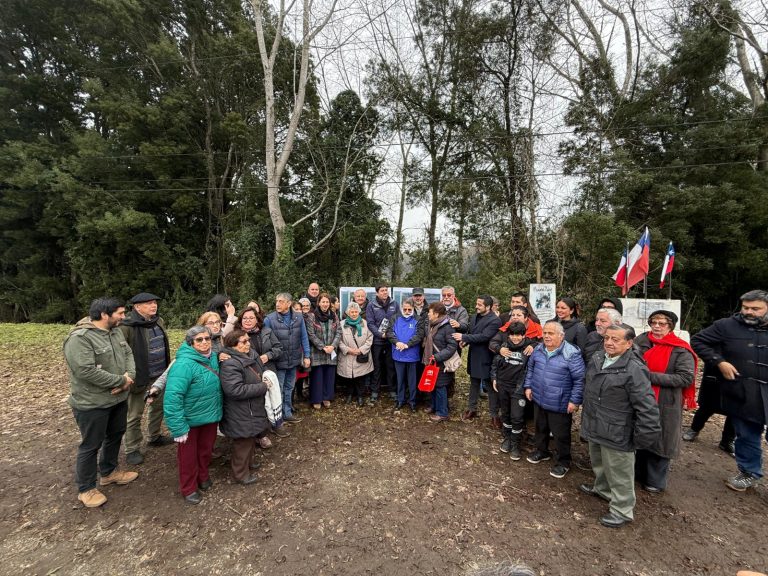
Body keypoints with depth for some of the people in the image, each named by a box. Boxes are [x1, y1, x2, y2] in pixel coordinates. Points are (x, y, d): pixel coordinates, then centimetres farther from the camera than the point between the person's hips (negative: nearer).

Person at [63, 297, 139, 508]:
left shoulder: (115, 331, 2)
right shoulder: (79, 338, -24)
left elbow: (128, 354, 4)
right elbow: (87, 371, -29)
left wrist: (129, 377, -15)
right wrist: (121, 380, -21)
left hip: (118, 398, 8)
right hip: (92, 403, -8)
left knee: (115, 435, 21)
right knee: (91, 445, 8)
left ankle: (109, 472, 42)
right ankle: (86, 489, 27)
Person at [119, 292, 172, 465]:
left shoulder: (159, 321, 4)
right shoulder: (127, 326, -20)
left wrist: (168, 366, 18)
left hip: (160, 375, 7)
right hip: (140, 376, -7)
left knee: (158, 406, 22)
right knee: (135, 414, 8)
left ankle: (154, 437, 42)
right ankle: (132, 449, 25)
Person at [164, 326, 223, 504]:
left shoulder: (213, 358, -3)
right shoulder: (184, 364, -28)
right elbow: (172, 397, -29)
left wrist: (217, 411, 12)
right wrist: (178, 427, -26)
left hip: (211, 416, 6)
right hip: (190, 420, -6)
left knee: (206, 450, 24)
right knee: (189, 455, 15)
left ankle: (203, 477, 49)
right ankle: (189, 489, 37)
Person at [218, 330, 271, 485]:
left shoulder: (252, 356, 2)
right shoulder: (230, 364, -26)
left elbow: (262, 372, 20)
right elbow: (235, 390, -34)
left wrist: (266, 379, -3)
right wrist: (263, 387, -26)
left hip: (254, 410, 9)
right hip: (241, 416, -9)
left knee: (252, 439, 27)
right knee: (243, 443, 9)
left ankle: (248, 462, 49)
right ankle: (241, 474, 31)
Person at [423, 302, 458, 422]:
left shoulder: (447, 327, -18)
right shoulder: (431, 325, 7)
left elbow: (452, 346, -21)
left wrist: (437, 357, -24)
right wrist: (426, 357, 14)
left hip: (441, 363, -8)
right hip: (431, 361, 8)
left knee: (440, 387, 1)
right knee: (433, 385, 18)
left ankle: (442, 413, 15)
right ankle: (435, 407, 35)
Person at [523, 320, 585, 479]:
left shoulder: (571, 354, -19)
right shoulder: (538, 349, 0)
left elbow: (580, 379, -15)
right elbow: (530, 368, 13)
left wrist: (574, 400, -15)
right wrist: (528, 386, 9)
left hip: (559, 404, -6)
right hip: (538, 399, 6)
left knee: (561, 434, 10)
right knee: (540, 428, 23)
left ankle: (563, 462, 31)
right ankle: (542, 451, 45)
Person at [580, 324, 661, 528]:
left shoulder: (634, 370, -25)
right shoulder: (597, 359, 1)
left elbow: (647, 406, -23)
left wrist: (645, 435, -18)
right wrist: (587, 418, 23)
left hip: (616, 433, -8)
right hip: (595, 427, 8)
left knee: (618, 472, 9)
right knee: (599, 463, 29)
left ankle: (622, 510, 29)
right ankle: (602, 488, 52)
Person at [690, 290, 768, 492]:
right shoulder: (726, 326, -2)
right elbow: (697, 341, 2)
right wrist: (719, 362, -8)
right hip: (741, 396, 0)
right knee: (746, 436, 15)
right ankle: (749, 473, 33)